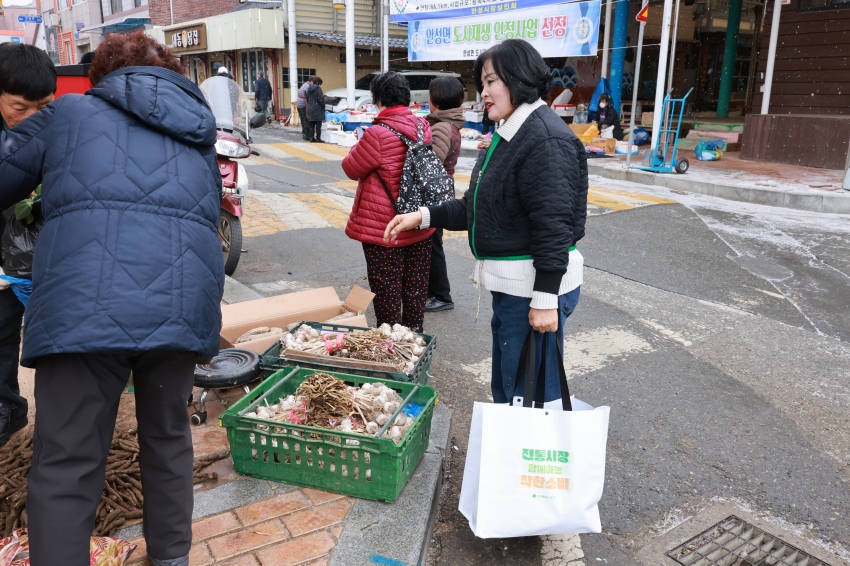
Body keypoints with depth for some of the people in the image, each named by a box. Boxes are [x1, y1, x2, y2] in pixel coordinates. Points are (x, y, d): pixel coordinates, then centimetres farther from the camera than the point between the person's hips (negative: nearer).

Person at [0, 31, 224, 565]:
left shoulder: (70, 112, 16)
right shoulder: (199, 134, 24)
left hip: (85, 303, -3)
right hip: (184, 303, 4)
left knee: (65, 466, 6)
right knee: (168, 436, 22)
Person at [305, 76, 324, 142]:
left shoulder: (309, 89, 10)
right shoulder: (318, 89, -12)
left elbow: (307, 98, 15)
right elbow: (321, 99, -14)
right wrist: (323, 107, -1)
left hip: (310, 109, 7)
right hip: (317, 109, -7)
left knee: (311, 124, 9)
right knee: (318, 124, -2)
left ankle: (311, 137, 10)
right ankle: (318, 138, -3)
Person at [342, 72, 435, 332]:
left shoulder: (377, 135, -20)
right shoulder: (423, 128, -1)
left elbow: (352, 169, -7)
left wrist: (359, 146, 10)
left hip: (383, 229, -6)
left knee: (387, 289, 6)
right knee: (416, 286, 17)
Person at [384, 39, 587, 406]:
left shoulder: (546, 140, -18)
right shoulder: (507, 134, 13)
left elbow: (553, 226, -23)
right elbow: (476, 207, 16)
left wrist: (545, 299, -23)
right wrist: (423, 217, 8)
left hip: (535, 286, -10)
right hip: (509, 283, 10)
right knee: (505, 390, 22)